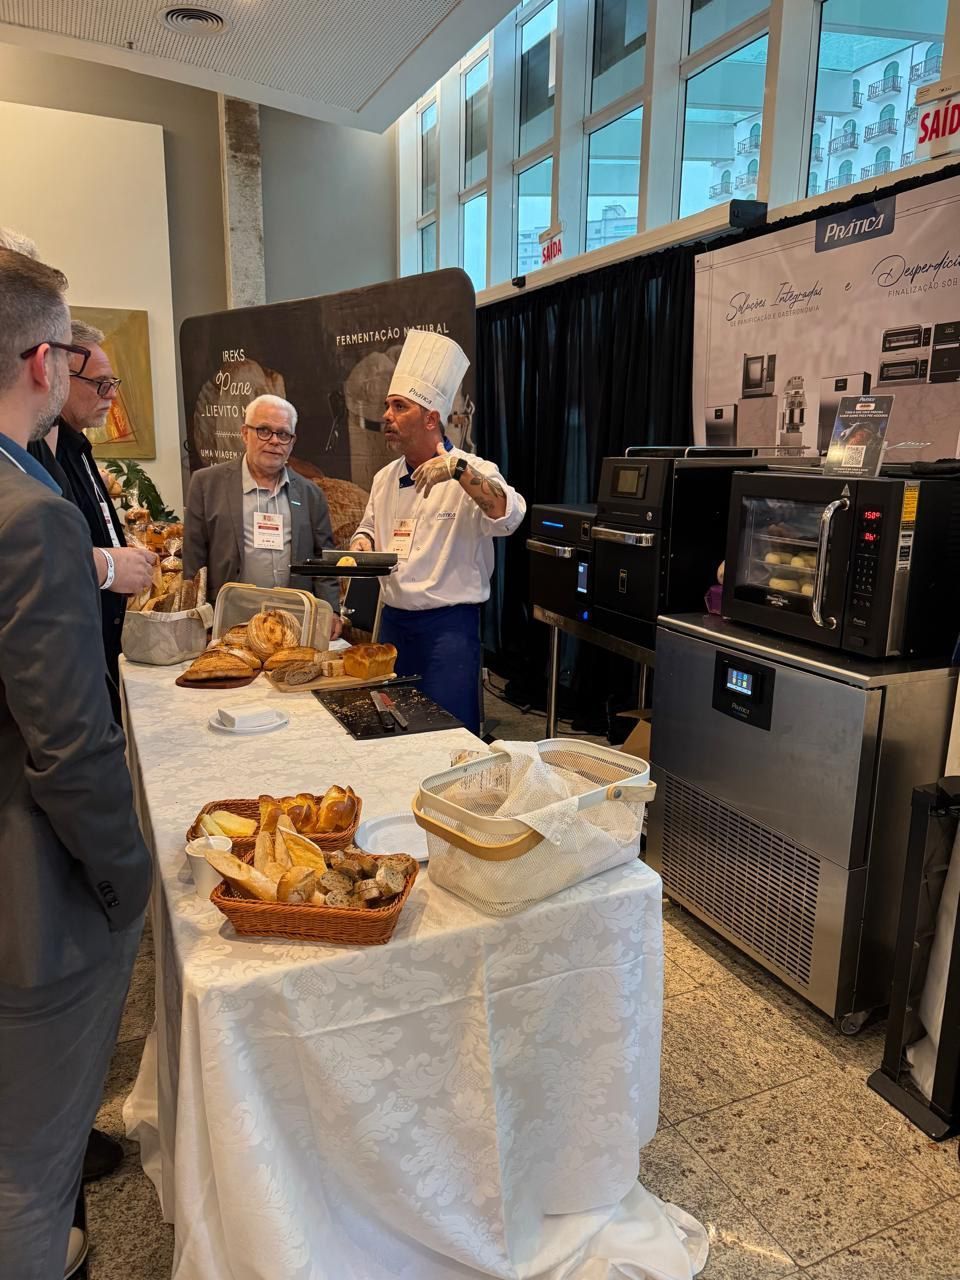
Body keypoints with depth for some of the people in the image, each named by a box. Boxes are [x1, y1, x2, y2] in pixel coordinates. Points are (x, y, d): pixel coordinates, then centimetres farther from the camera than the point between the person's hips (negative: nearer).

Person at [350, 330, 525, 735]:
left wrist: (458, 469, -37)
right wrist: (362, 543, 0)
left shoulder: (473, 474, -10)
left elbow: (508, 516, -28)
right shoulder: (386, 478, 10)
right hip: (393, 620, 7)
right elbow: (368, 528, 23)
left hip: (448, 625, -6)